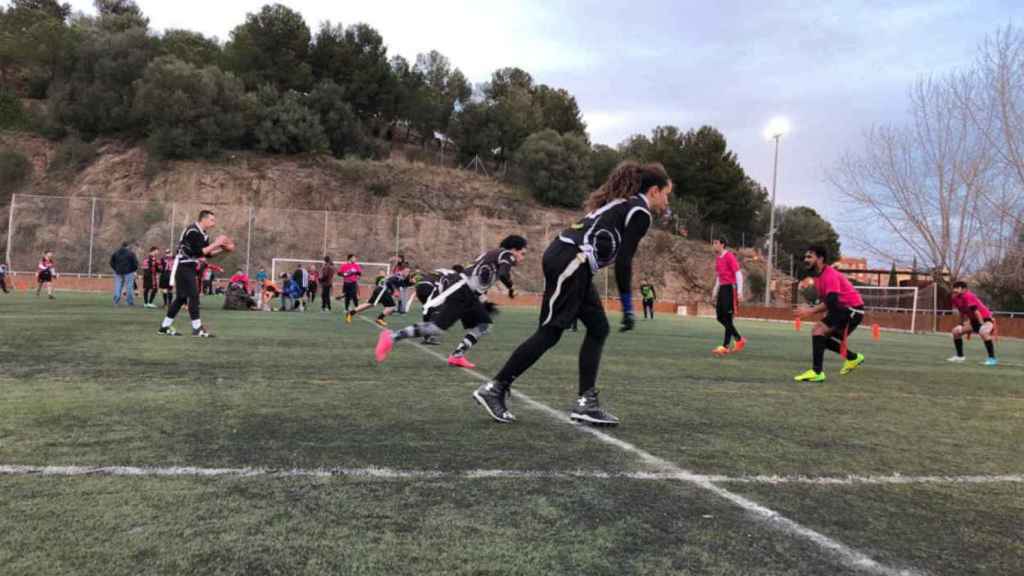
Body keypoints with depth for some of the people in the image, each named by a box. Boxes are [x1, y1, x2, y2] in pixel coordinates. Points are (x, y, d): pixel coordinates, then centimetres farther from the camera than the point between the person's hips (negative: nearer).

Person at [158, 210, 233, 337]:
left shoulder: (203, 233, 11)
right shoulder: (193, 231, -19)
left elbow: (208, 254, 12)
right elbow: (198, 252, -25)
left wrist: (222, 249, 0)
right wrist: (215, 244, -22)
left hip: (190, 267, 10)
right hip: (183, 267, -10)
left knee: (182, 297, 12)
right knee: (193, 295, -11)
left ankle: (165, 327, 20)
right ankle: (197, 329, -9)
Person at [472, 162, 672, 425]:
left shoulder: (621, 203, 25)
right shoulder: (640, 212, -3)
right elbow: (623, 262, -11)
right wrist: (628, 308, -6)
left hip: (566, 259, 10)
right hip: (570, 262, -10)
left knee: (598, 328, 10)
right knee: (550, 332, -5)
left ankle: (586, 402, 9)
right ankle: (494, 389, 1)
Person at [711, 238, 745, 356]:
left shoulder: (729, 256, -11)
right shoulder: (717, 258, 14)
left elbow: (738, 273, -14)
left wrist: (740, 291, -19)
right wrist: (715, 291, 19)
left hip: (730, 287, -9)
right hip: (722, 288, 9)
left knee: (728, 318, -8)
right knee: (720, 317, 6)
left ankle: (725, 347, -3)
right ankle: (739, 340, 20)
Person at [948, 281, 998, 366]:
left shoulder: (968, 296, -24)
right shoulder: (956, 298, 1)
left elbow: (976, 311, -28)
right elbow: (962, 312, 15)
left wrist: (982, 325, -30)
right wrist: (963, 323, 17)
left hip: (984, 319, -9)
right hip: (974, 320, 9)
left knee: (983, 332, -37)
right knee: (956, 331, 7)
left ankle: (992, 358, -30)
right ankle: (960, 356, 19)